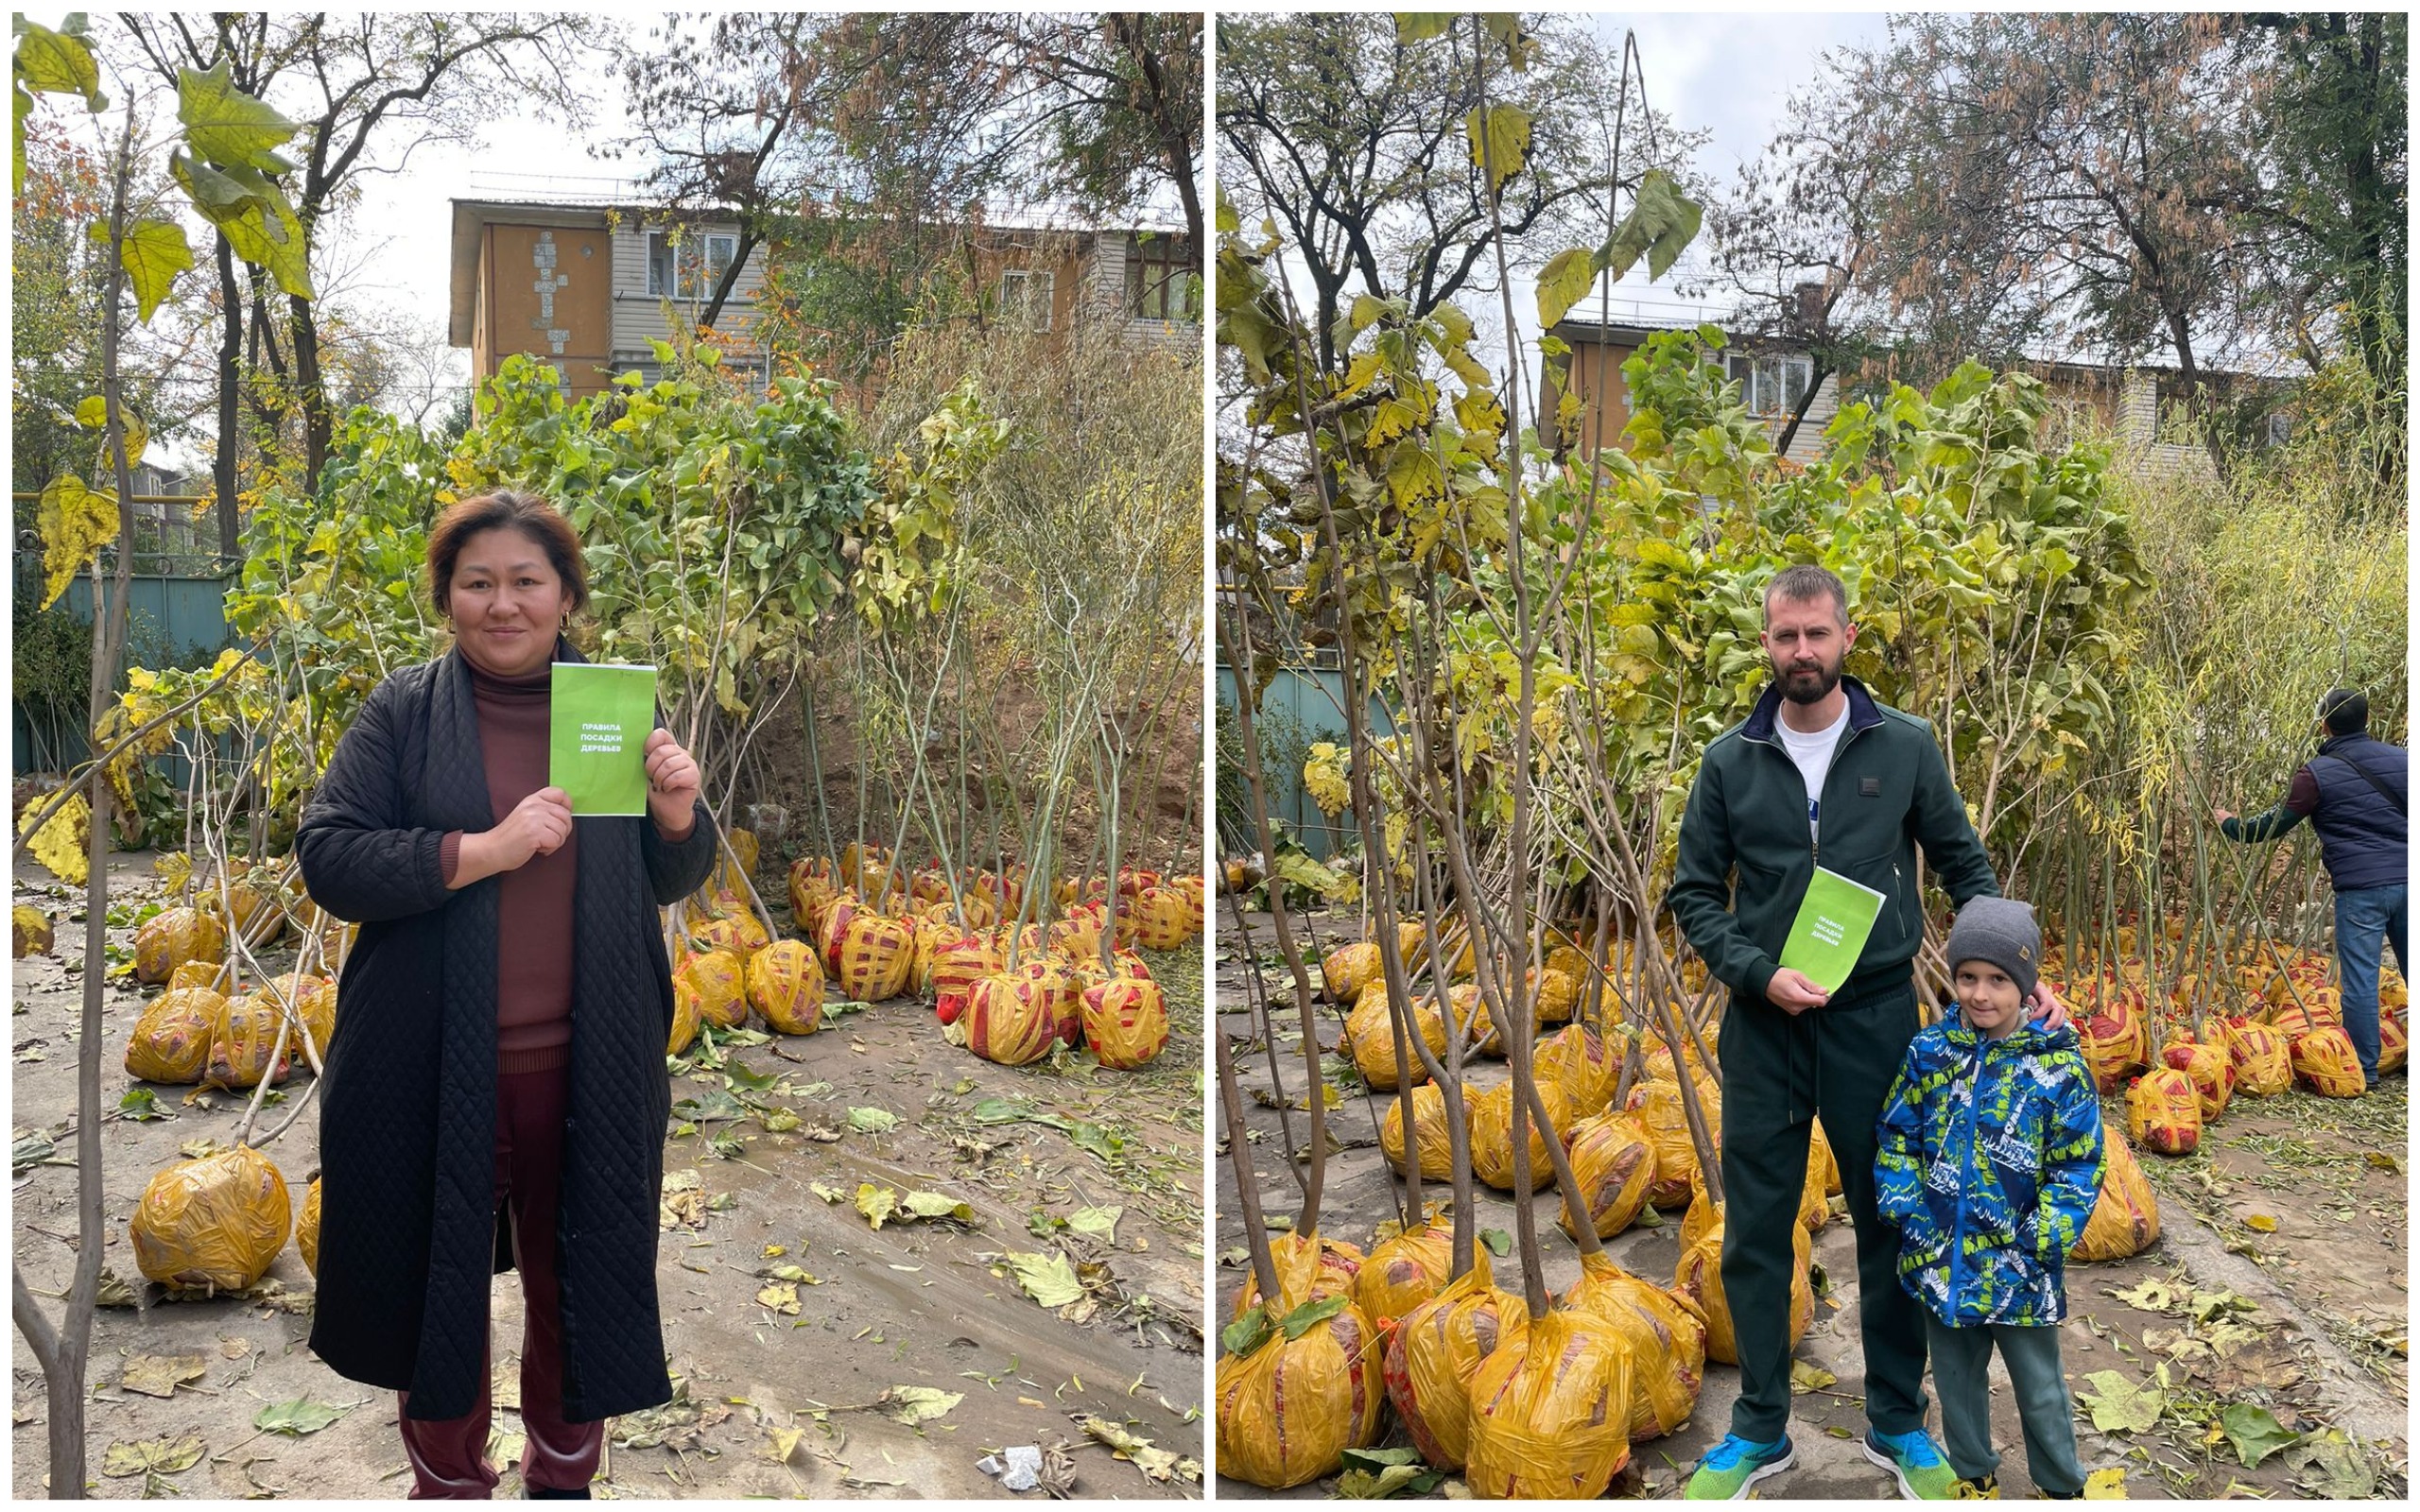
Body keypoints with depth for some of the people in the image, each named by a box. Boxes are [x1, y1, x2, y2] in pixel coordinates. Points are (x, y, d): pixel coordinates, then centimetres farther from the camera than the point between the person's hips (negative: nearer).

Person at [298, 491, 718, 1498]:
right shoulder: (402, 713, -2)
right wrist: (482, 850, -22)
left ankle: (563, 1476, 38)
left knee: (580, 1285, 14)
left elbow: (672, 882, 9)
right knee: (436, 1286, 15)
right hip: (435, 1073, -1)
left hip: (588, 1067, 1)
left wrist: (678, 817, -13)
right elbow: (327, 858, -10)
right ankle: (449, 1482, 40)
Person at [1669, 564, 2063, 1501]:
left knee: (1891, 1224, 11)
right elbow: (1694, 893, 3)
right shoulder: (1730, 761, 0)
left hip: (1875, 1018, 0)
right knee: (1755, 1233, 8)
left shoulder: (1905, 747, -1)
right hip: (1763, 1024, 1)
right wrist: (1758, 973, -12)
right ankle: (1759, 1432, 24)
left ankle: (1898, 1424, 29)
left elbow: (1963, 866, 6)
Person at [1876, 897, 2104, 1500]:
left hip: (2019, 1265, -3)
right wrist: (1906, 1211, -5)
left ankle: (2061, 1486, 35)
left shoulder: (2057, 1066, -10)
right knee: (1957, 1378, 19)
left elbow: (2078, 1165, -7)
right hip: (1940, 1260, 3)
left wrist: (2043, 1239, -13)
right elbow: (1897, 1138, 5)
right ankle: (1974, 1475, 39)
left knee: (2040, 1388, 14)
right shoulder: (1929, 1053, -3)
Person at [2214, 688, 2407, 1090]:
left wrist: (2227, 823, 17)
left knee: (2359, 979, 2)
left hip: (2361, 888, -5)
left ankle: (2364, 1068, 7)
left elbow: (2272, 826, 1)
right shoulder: (2401, 759, 8)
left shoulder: (2317, 773, -5)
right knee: (2412, 972, 12)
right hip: (2406, 880, 5)